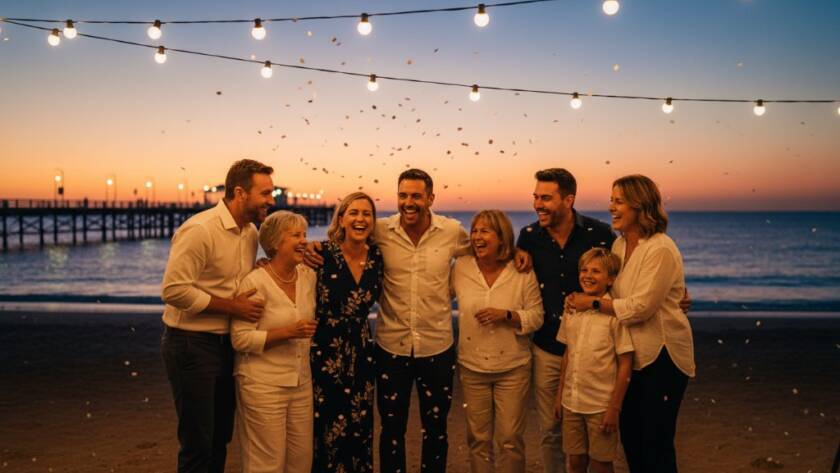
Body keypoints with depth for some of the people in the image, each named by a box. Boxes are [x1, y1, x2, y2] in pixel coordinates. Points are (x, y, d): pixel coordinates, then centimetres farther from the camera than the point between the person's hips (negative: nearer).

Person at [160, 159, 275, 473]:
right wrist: (232, 306, -22)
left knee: (220, 438, 19)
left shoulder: (250, 231, 5)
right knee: (198, 445, 3)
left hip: (227, 343, 8)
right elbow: (173, 290, -24)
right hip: (192, 345, -8)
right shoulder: (199, 230, -19)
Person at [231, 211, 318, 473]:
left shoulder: (308, 276, 4)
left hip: (302, 383, 6)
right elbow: (240, 339, -17)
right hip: (263, 385, -6)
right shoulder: (255, 282, -14)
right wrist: (288, 332, -22)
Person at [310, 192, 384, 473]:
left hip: (361, 353, 4)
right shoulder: (323, 253, -14)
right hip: (324, 353, -4)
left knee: (360, 428, 12)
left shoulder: (377, 257, 0)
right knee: (326, 427, 7)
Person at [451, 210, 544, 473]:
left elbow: (536, 317, -6)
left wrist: (506, 315, -20)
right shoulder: (461, 268, -4)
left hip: (513, 367, -1)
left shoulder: (522, 272, -8)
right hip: (472, 367, 2)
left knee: (510, 439, 6)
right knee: (478, 438, 12)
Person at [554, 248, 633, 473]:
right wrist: (560, 395, 11)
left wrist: (615, 407, -11)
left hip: (601, 404, -5)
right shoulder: (571, 309, 4)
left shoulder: (615, 313, -12)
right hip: (571, 402, 5)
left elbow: (625, 365, -11)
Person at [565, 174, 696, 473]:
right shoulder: (619, 245, 6)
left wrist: (591, 303, -16)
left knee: (656, 443, 2)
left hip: (662, 358, -8)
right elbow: (613, 295, 10)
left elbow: (640, 307, -24)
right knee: (629, 437, 15)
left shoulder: (661, 250, -19)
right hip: (631, 355, 8)